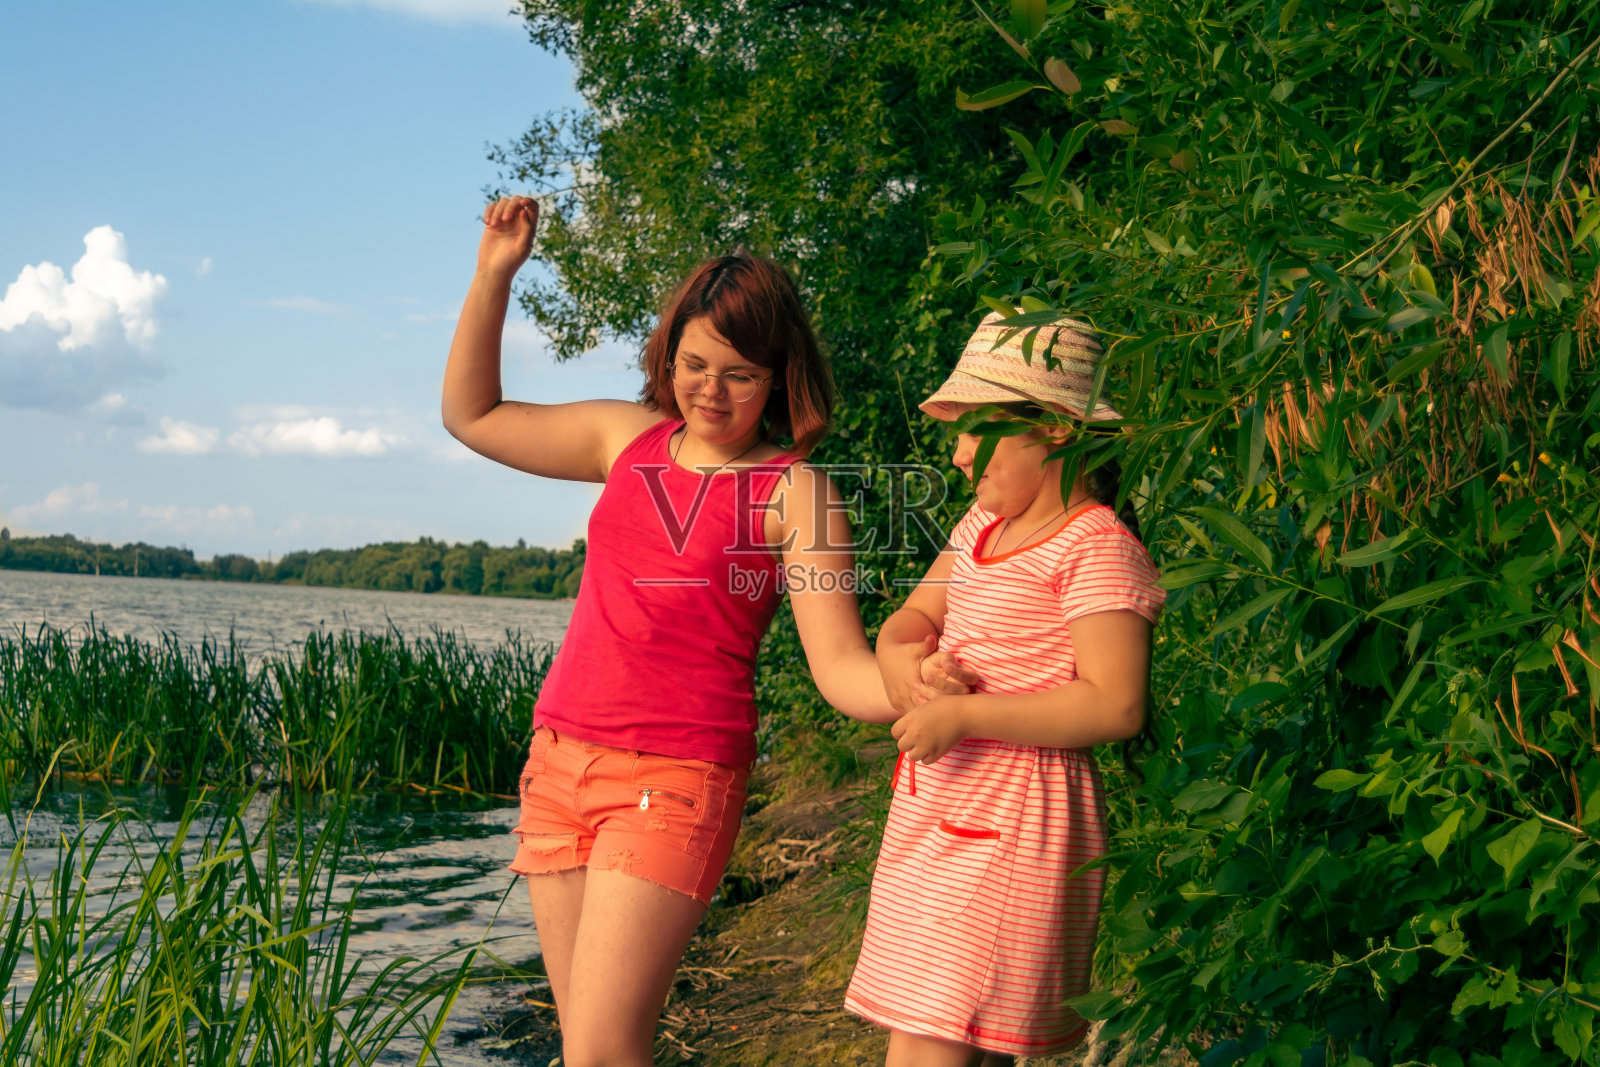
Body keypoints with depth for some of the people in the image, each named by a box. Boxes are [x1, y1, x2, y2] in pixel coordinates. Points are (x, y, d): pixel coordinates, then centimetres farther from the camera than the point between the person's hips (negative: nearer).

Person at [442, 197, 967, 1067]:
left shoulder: (794, 491, -5)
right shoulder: (629, 439, 11)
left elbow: (839, 665, -10)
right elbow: (471, 416, 21)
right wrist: (495, 274, 14)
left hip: (677, 777, -6)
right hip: (559, 762, 6)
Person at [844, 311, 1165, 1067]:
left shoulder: (1094, 549, -14)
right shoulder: (985, 524, 14)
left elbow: (1115, 706, -22)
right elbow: (914, 616, 15)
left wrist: (964, 714, -22)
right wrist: (900, 658, -10)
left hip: (1013, 817, -9)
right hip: (940, 805, 9)